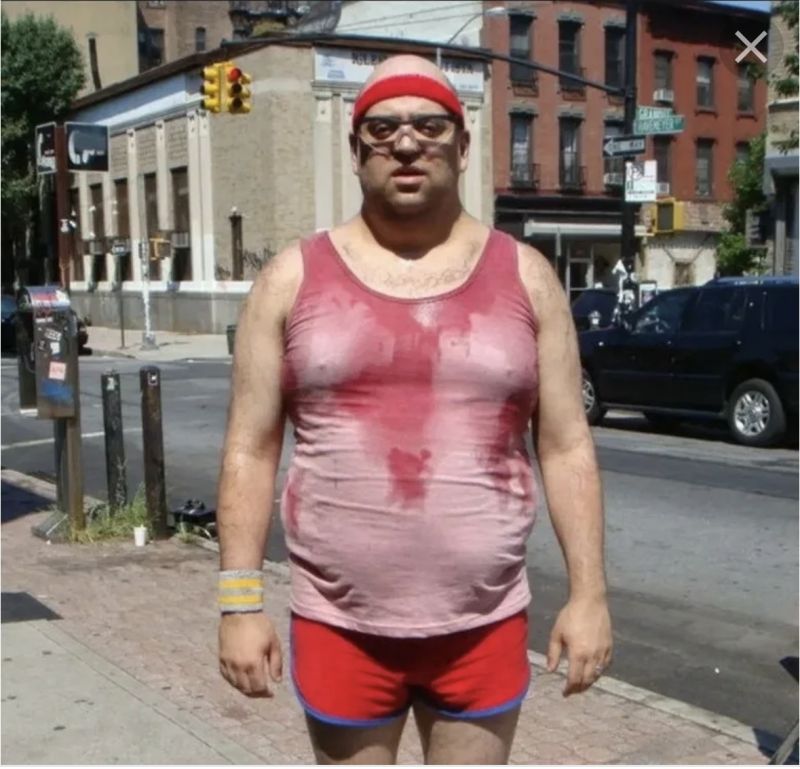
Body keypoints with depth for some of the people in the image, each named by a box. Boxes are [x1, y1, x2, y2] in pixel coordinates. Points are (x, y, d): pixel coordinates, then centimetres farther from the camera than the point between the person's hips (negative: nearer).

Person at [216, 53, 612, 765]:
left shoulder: (525, 276, 1)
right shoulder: (293, 279, 0)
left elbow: (568, 448, 2)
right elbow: (251, 451, 0)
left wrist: (589, 593, -2)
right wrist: (242, 602, -4)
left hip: (486, 625, 1)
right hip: (338, 626, 0)